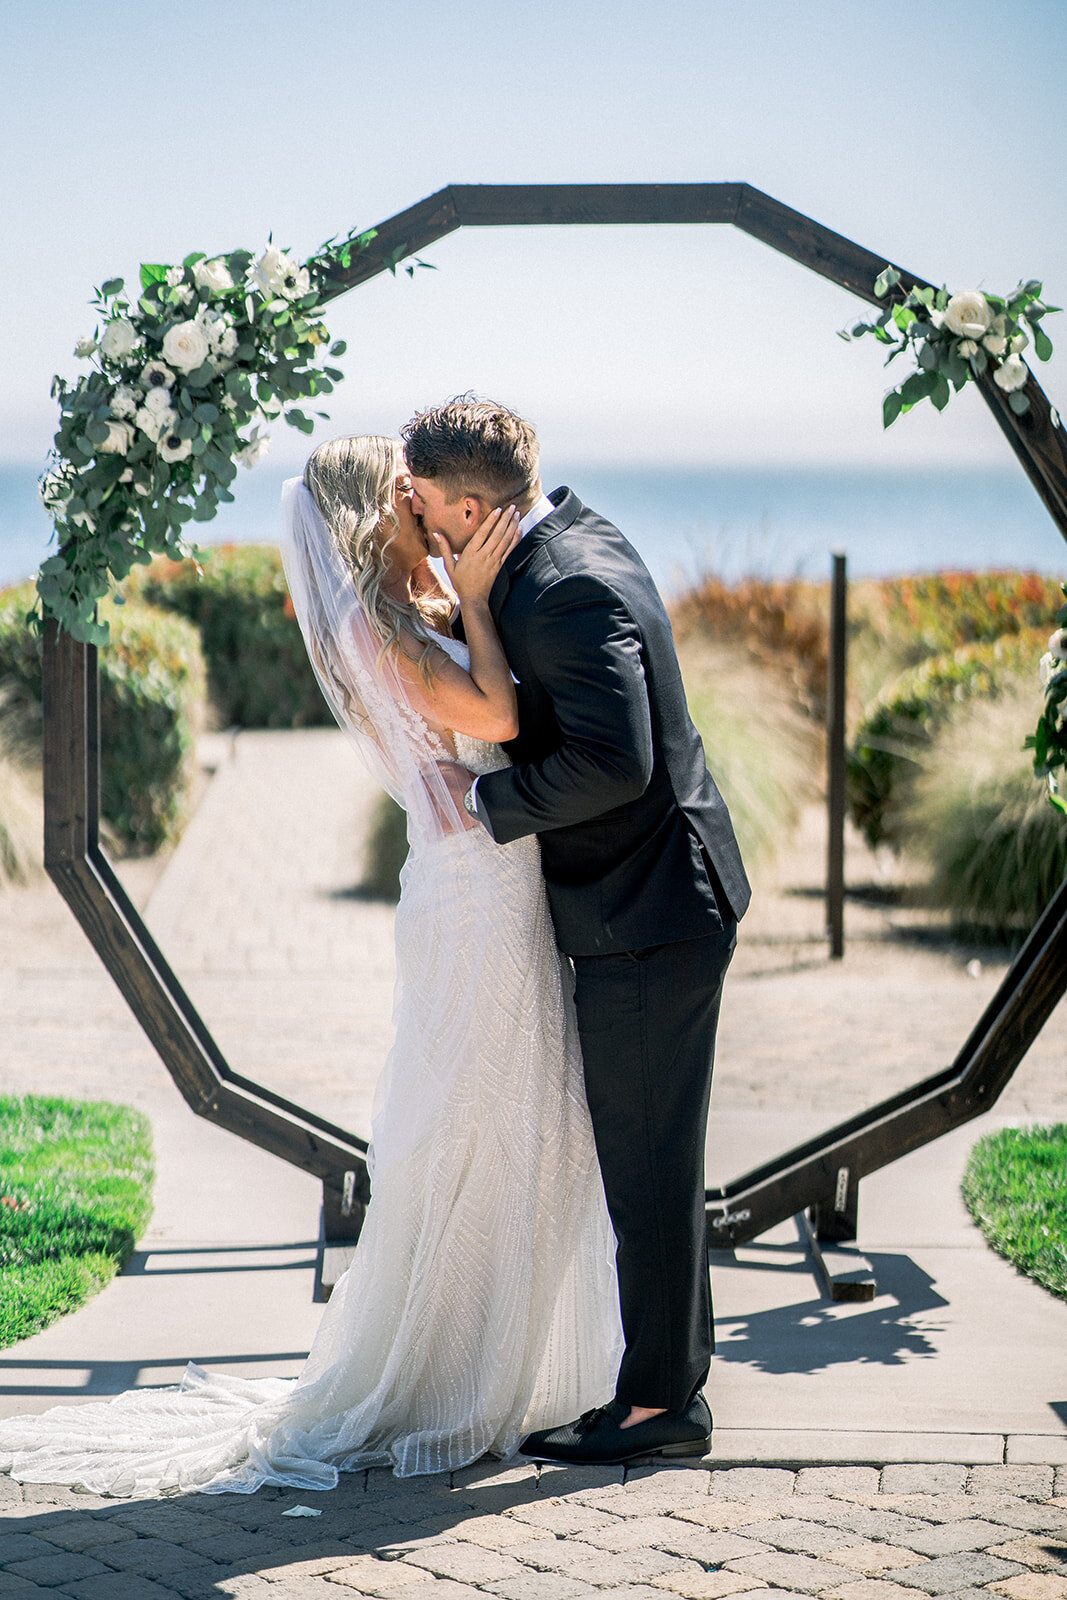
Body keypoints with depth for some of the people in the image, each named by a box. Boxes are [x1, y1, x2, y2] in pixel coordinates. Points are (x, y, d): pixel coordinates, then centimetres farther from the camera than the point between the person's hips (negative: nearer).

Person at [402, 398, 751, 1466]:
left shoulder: (570, 594, -23)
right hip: (654, 905, 10)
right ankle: (672, 1378, 26)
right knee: (648, 1164, 17)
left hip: (645, 917, -10)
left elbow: (613, 763, -31)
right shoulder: (571, 531, 8)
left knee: (648, 1168, -2)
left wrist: (489, 800, -18)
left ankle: (659, 1404, 7)